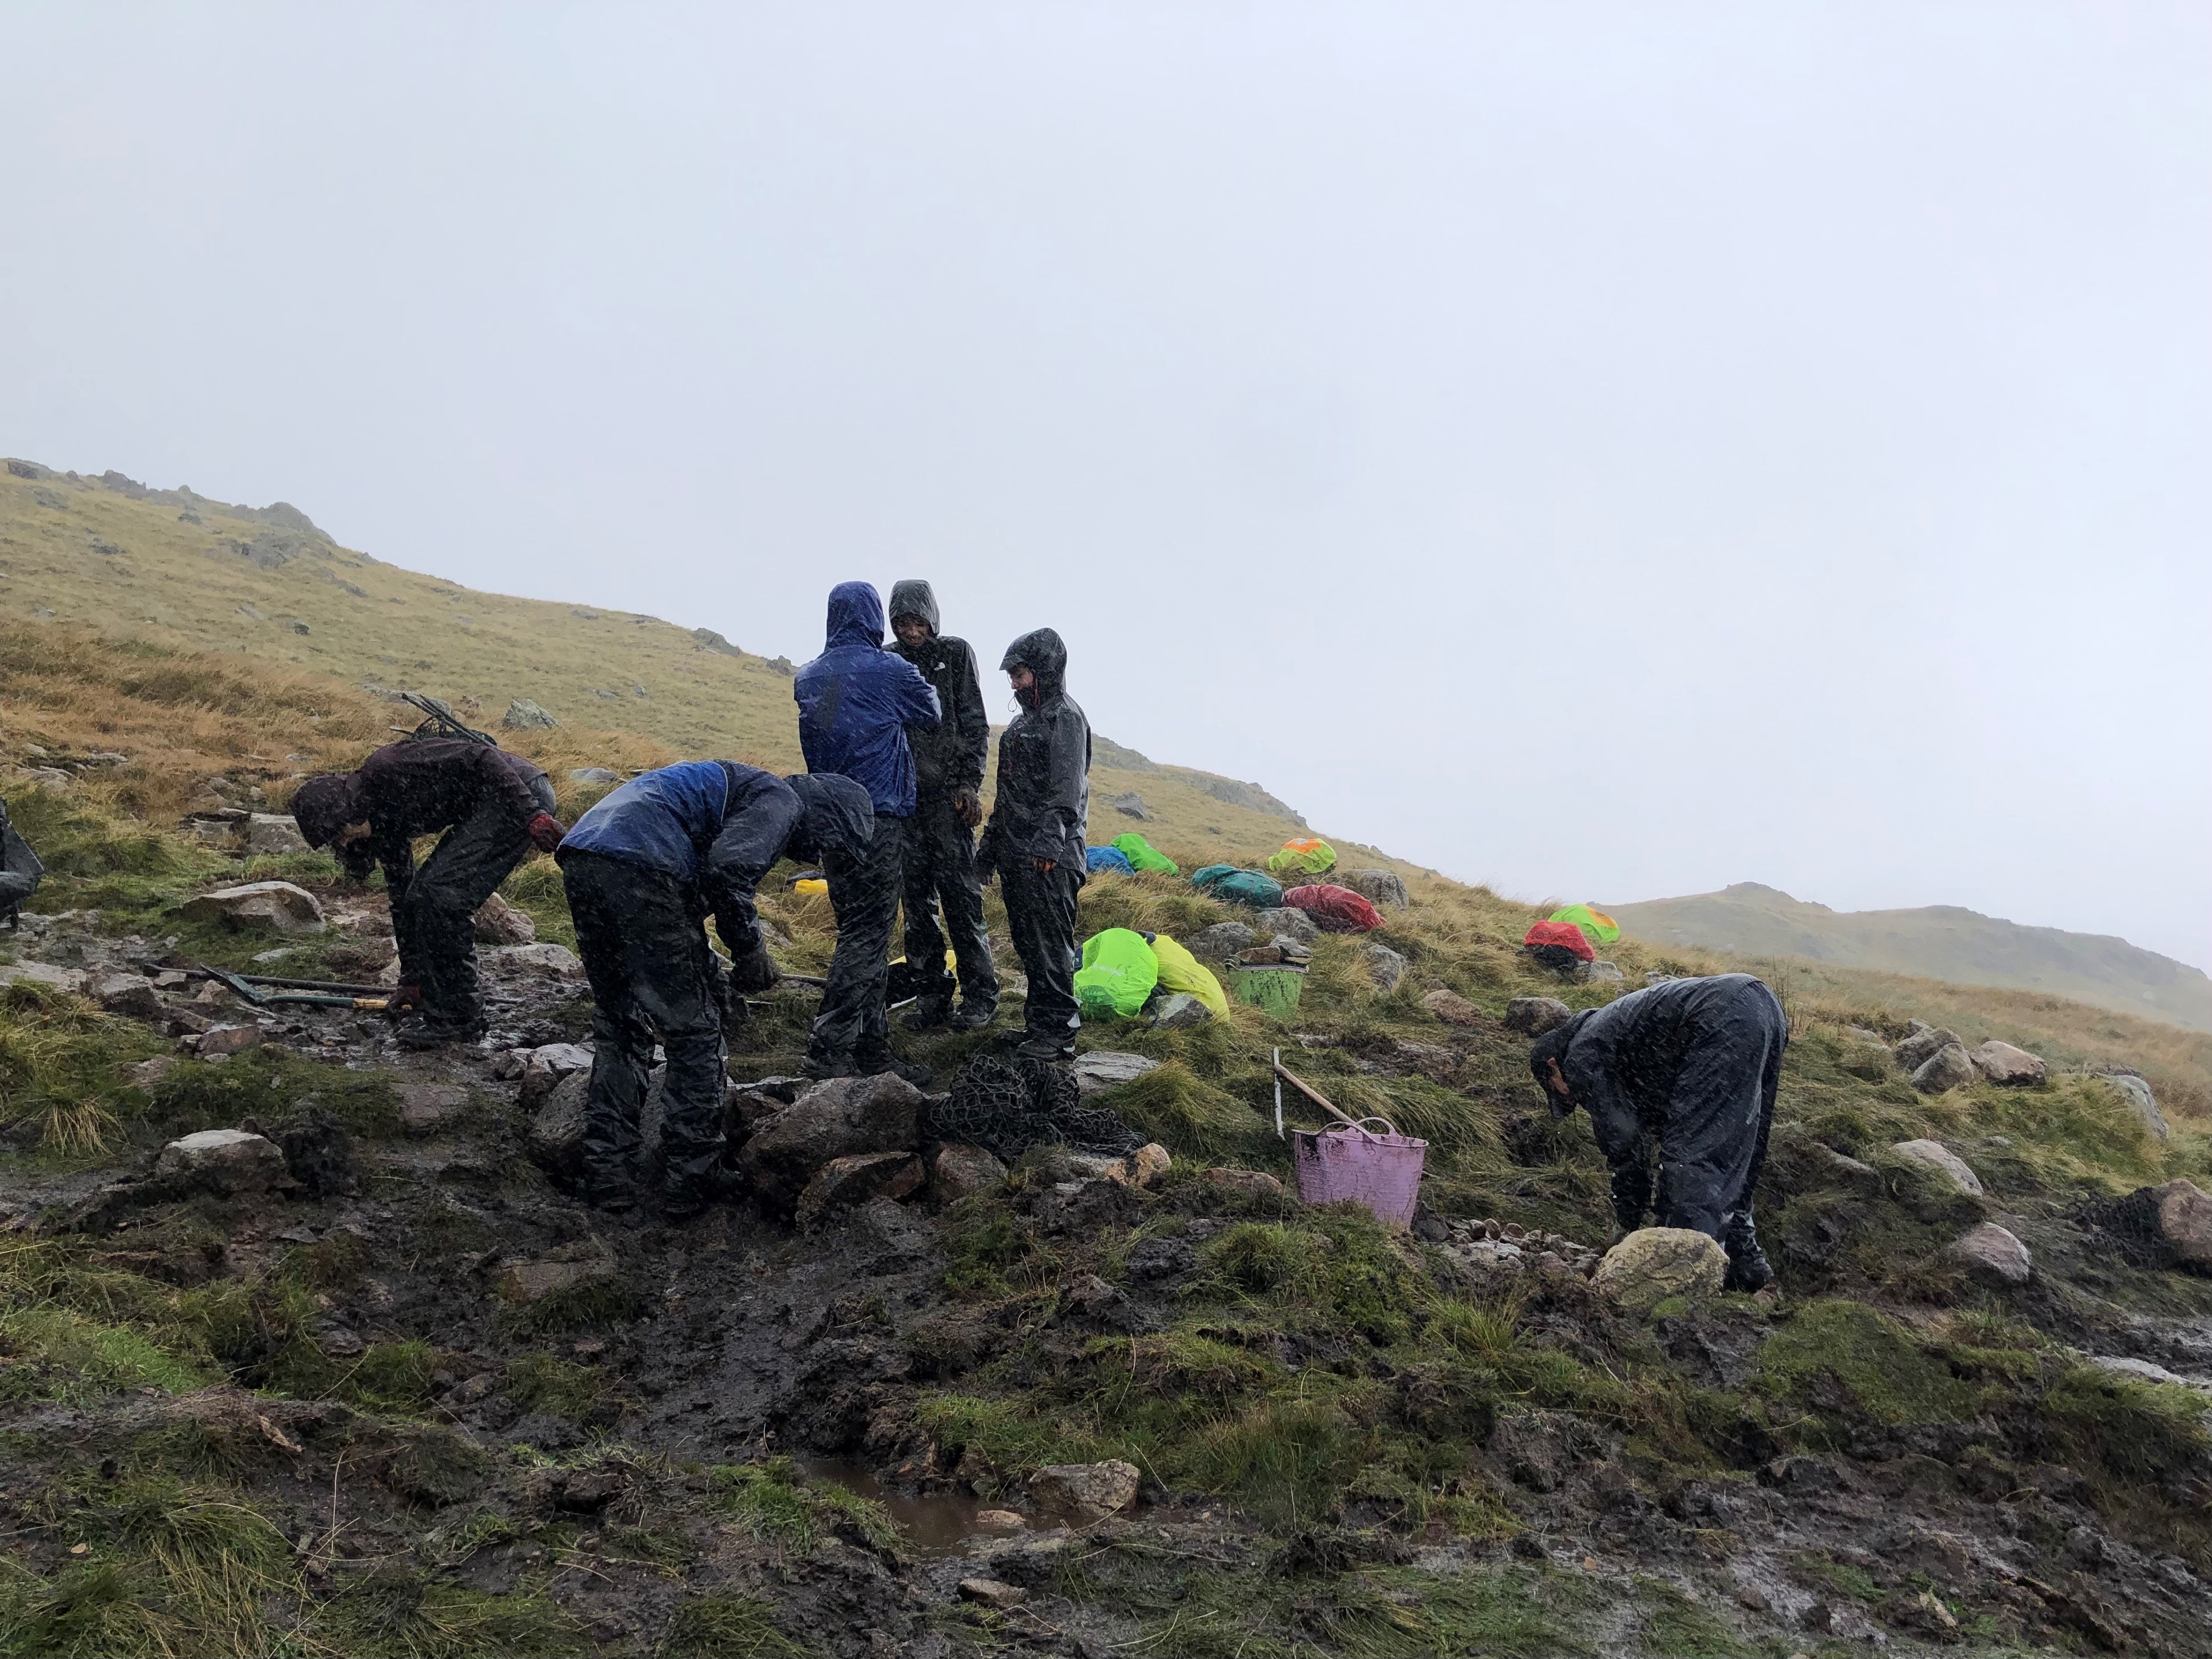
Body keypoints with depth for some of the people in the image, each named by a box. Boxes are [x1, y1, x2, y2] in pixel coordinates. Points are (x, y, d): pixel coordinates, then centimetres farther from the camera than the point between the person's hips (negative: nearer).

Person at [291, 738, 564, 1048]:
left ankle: (459, 1019, -6)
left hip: (522, 794, -10)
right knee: (420, 897, 7)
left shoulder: (388, 769, -17)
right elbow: (401, 892, 20)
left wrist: (532, 815, -29)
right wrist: (411, 979, 25)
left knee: (439, 893, -14)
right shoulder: (381, 820, 11)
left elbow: (480, 757, -23)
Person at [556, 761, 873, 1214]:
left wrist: (709, 971, 34)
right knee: (694, 1028, 5)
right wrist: (751, 950, -1)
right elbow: (729, 868, -14)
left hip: (579, 858, 9)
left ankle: (609, 1177, 22)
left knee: (618, 1024, 21)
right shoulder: (782, 802, 5)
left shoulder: (743, 787, 34)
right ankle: (690, 1183, 12)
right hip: (637, 867, -9)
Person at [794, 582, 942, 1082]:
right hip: (879, 815, -7)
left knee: (859, 932, 13)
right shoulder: (889, 670, -8)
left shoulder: (807, 678, 9)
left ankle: (872, 1046, 16)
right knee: (866, 936, -5)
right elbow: (930, 714, 9)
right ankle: (828, 1050, -10)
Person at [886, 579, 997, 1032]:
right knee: (916, 899, 5)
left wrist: (970, 784, -7)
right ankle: (932, 993, 13)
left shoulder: (955, 653, 3)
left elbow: (975, 723, 1)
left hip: (948, 793, -4)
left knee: (961, 895, -5)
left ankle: (980, 995, 2)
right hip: (903, 793, 4)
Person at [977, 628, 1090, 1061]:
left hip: (1050, 855, -9)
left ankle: (1057, 1031, -2)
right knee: (1026, 942, 12)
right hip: (1015, 852, 9)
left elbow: (1067, 789, -17)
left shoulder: (1065, 717, -8)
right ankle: (1041, 1021, 21)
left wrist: (1049, 840, -25)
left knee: (1050, 943, -7)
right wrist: (991, 843, 23)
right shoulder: (1024, 719, 19)